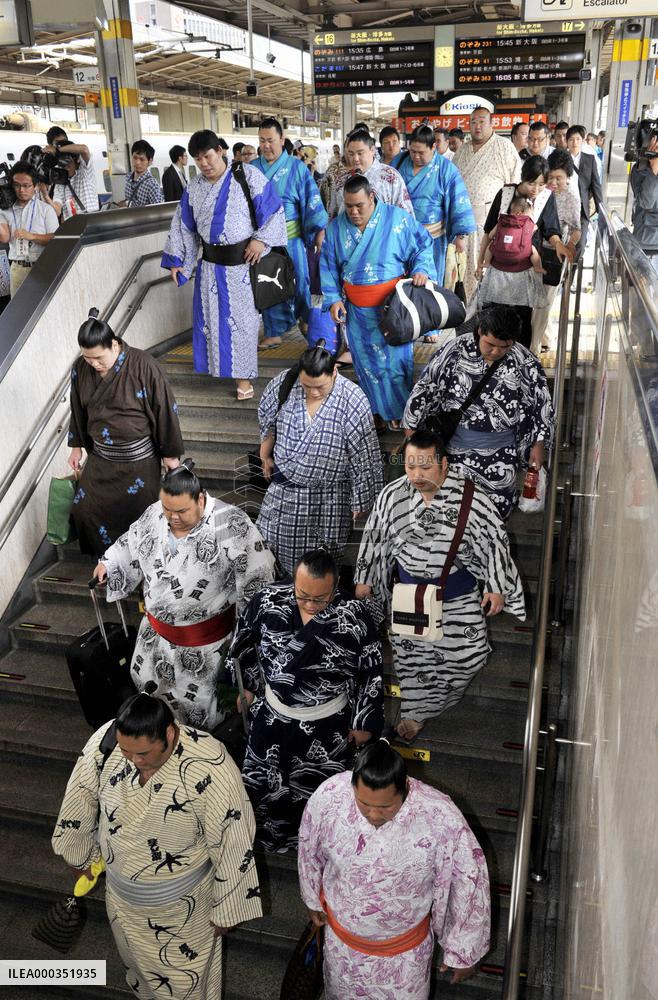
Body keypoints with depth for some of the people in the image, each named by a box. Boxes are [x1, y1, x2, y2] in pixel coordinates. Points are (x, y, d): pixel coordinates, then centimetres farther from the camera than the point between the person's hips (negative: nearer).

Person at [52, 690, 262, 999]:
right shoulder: (105, 741, -26)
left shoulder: (211, 770, -38)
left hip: (181, 902, -4)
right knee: (136, 955, 34)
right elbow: (80, 801, -5)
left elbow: (230, 846, -23)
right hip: (121, 892, 5)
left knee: (185, 974, 23)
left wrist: (225, 910, -11)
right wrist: (79, 854, 11)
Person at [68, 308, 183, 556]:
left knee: (140, 513, 5)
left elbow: (164, 410, -13)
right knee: (84, 509, 7)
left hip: (139, 458, -5)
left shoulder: (143, 366, -20)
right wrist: (77, 447, 16)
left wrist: (170, 453, -8)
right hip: (100, 456, 5)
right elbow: (78, 410, 10)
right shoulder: (80, 369, -6)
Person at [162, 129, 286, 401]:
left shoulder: (248, 176, -7)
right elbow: (184, 227, 13)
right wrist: (176, 260, 10)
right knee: (211, 317, 10)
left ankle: (243, 375, 11)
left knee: (242, 318, 2)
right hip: (210, 265, 4)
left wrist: (262, 239, -15)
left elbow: (273, 210, -5)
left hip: (244, 262, -4)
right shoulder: (193, 188, 6)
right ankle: (217, 364, 29)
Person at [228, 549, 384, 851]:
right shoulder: (266, 601, -18)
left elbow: (370, 674, -10)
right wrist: (248, 686, 13)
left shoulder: (356, 617, -23)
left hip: (328, 724, -2)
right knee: (259, 785, 15)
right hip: (272, 715, 2)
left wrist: (365, 722, -2)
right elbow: (244, 646, 3)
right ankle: (266, 836, 47)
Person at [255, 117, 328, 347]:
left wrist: (319, 231, -7)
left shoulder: (296, 167, -3)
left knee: (299, 280, 7)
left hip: (290, 236, -2)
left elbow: (311, 199, -4)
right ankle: (274, 331, 18)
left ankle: (304, 318, 32)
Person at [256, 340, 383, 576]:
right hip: (285, 488, 4)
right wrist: (266, 457, 17)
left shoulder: (353, 402, -23)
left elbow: (364, 457, -15)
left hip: (330, 497, -3)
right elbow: (267, 422, 7)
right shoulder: (284, 384, -15)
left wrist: (359, 501, -10)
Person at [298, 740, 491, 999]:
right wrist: (313, 899, 9)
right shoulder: (328, 796, -30)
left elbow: (469, 883, -19)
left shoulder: (441, 817, -36)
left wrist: (463, 951, -8)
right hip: (341, 937, 2)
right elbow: (310, 851, -7)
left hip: (405, 946, -1)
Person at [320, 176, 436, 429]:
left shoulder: (398, 218, -7)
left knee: (396, 358, 0)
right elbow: (327, 267, 8)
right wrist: (333, 299, -1)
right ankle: (376, 410, 25)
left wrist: (421, 269, -17)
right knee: (366, 361, 10)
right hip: (357, 310, 3)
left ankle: (398, 410, 18)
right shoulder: (336, 227, 3)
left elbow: (423, 246, 1)